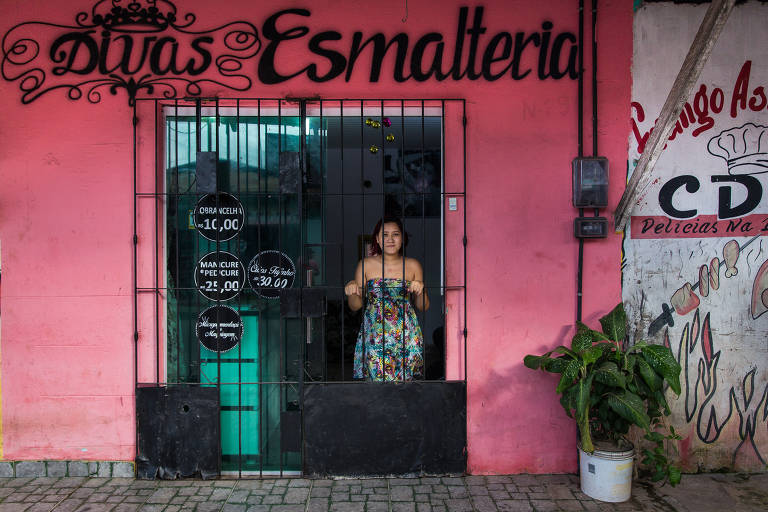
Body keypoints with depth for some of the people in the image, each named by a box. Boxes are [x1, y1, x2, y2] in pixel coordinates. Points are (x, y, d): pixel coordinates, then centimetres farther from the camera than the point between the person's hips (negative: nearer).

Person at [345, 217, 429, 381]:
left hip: (406, 335, 1)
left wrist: (421, 291, -9)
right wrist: (352, 292, -12)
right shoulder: (366, 265, 3)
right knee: (377, 380, -5)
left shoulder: (413, 265, 5)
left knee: (404, 380, -2)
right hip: (375, 336, 0)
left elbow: (422, 307, 10)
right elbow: (355, 306, 8)